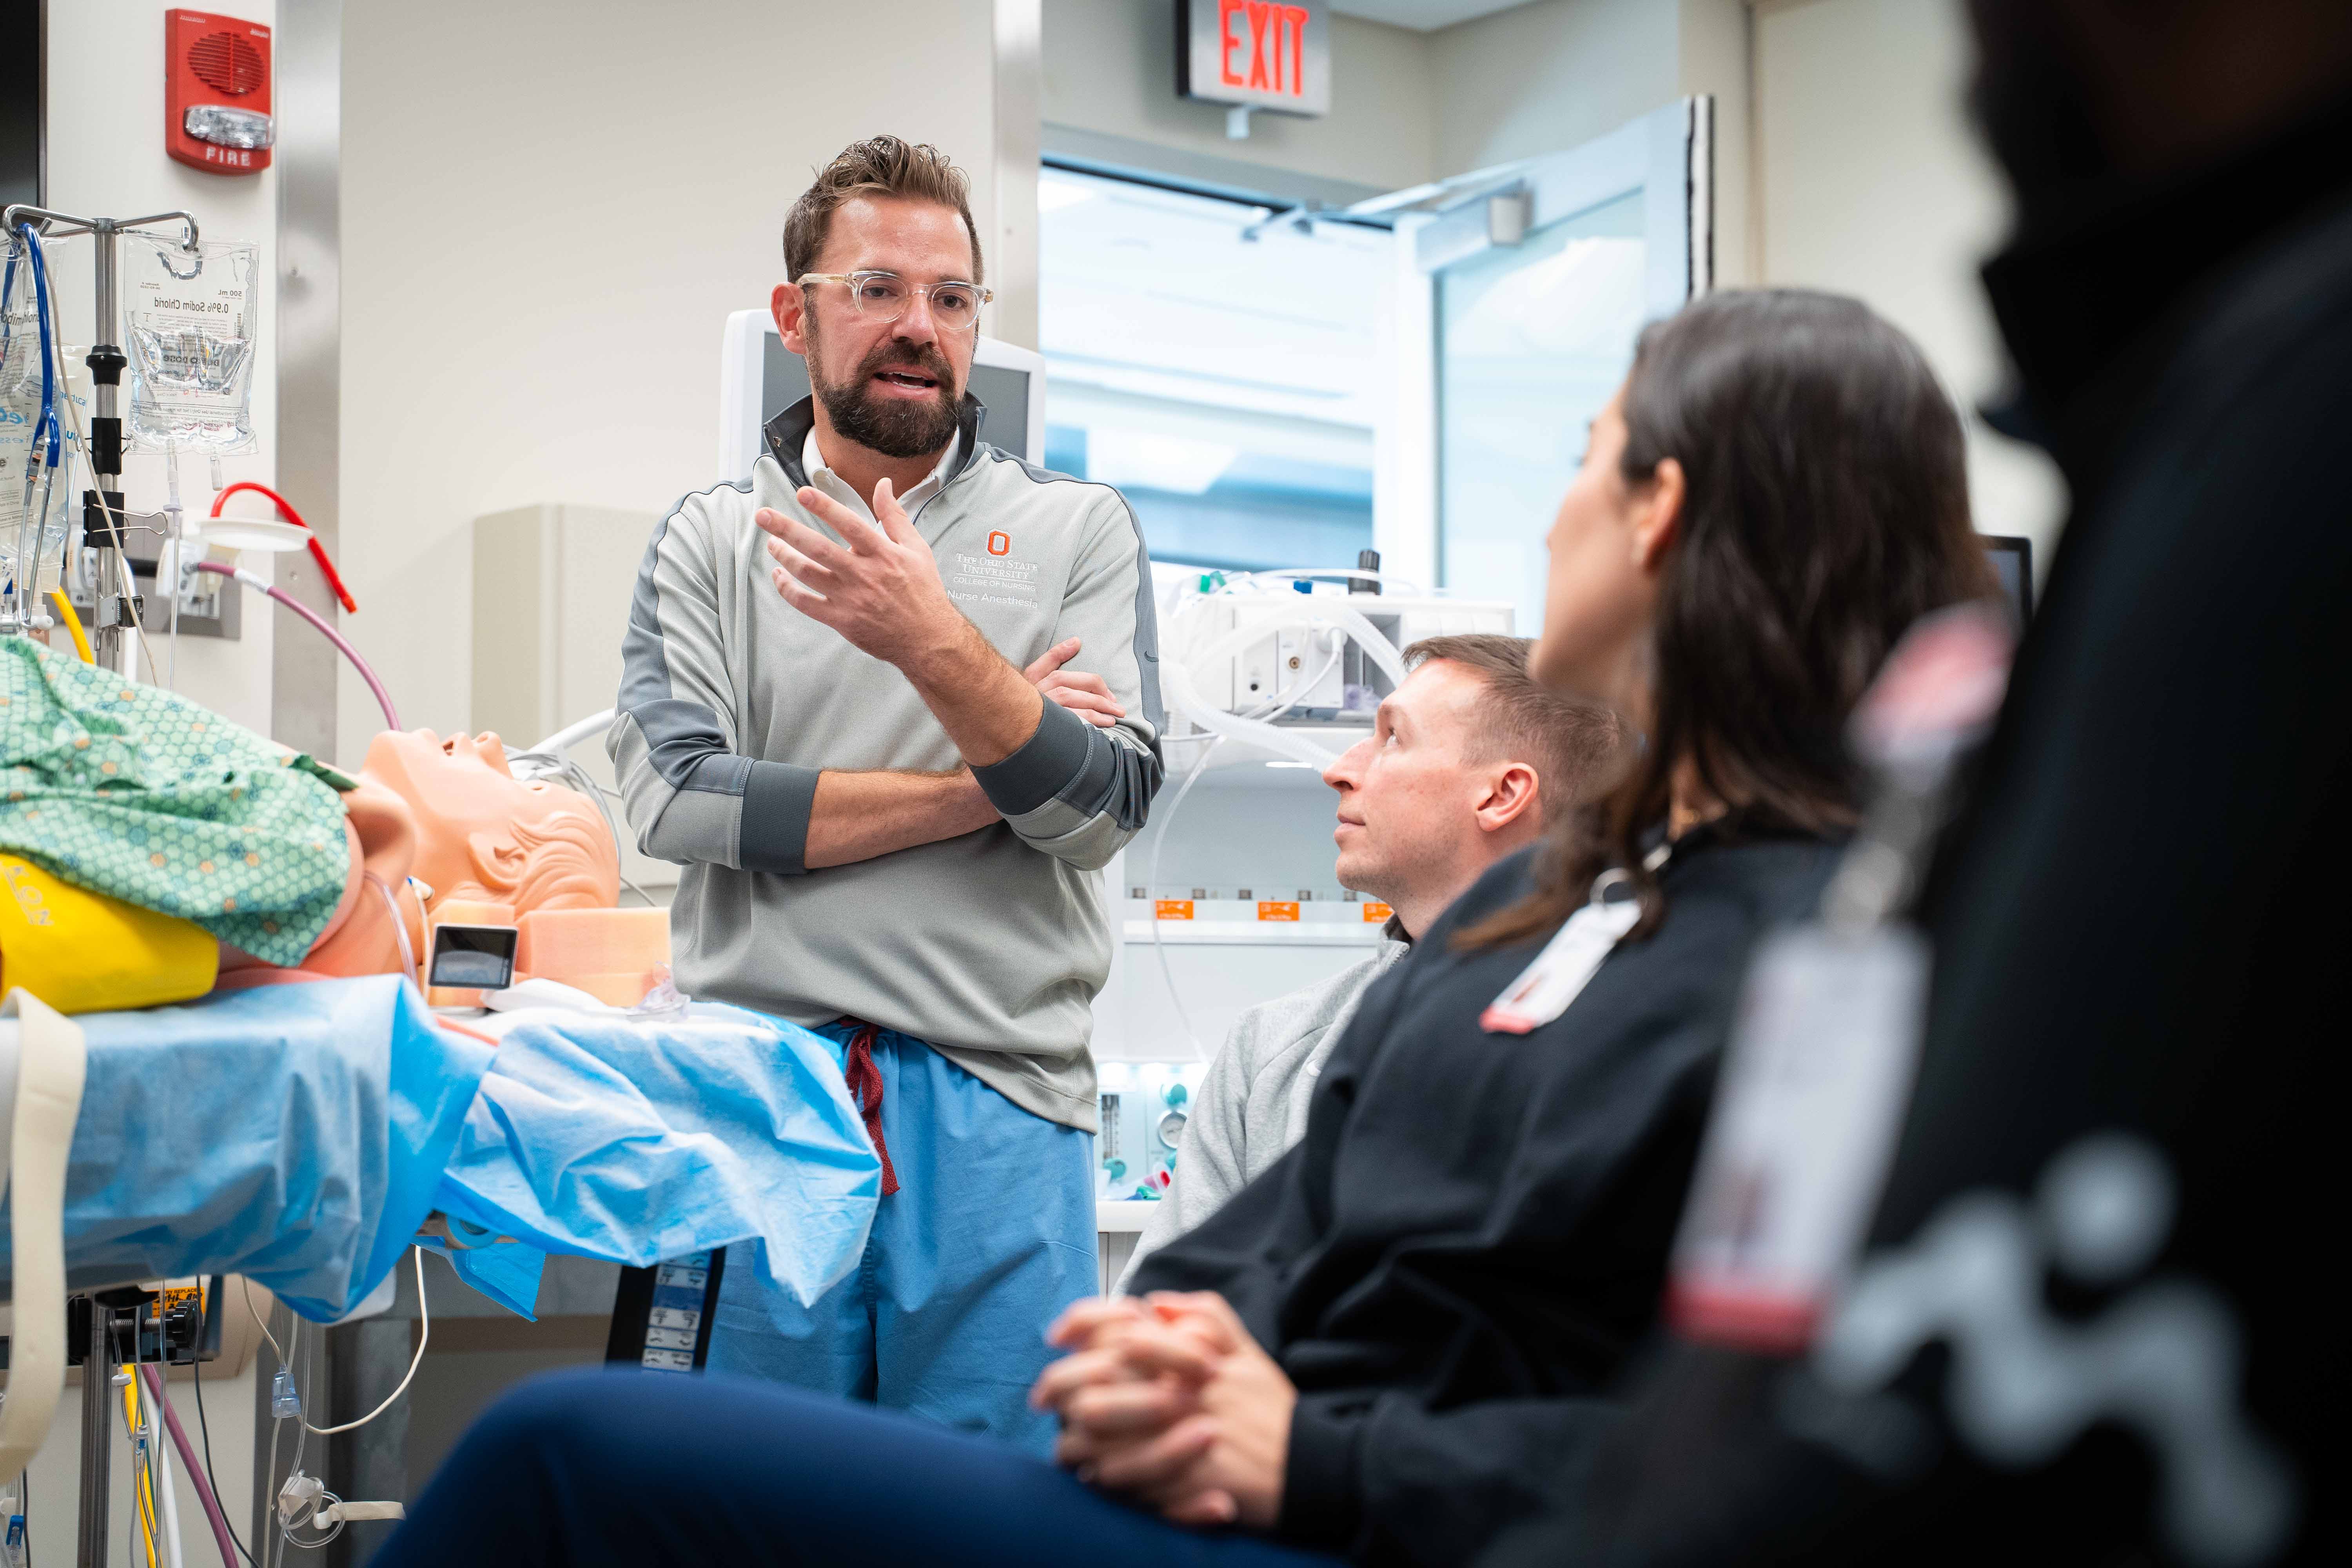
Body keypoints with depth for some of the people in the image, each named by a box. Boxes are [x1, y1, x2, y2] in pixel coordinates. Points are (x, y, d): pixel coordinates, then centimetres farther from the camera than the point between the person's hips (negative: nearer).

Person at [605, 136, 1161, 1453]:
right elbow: (677, 798, -6)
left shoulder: (1077, 530, 9)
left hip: (998, 1100, 0)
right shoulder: (712, 540, 10)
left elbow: (1108, 805, -3)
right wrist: (982, 785, -6)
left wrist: (936, 643, -18)